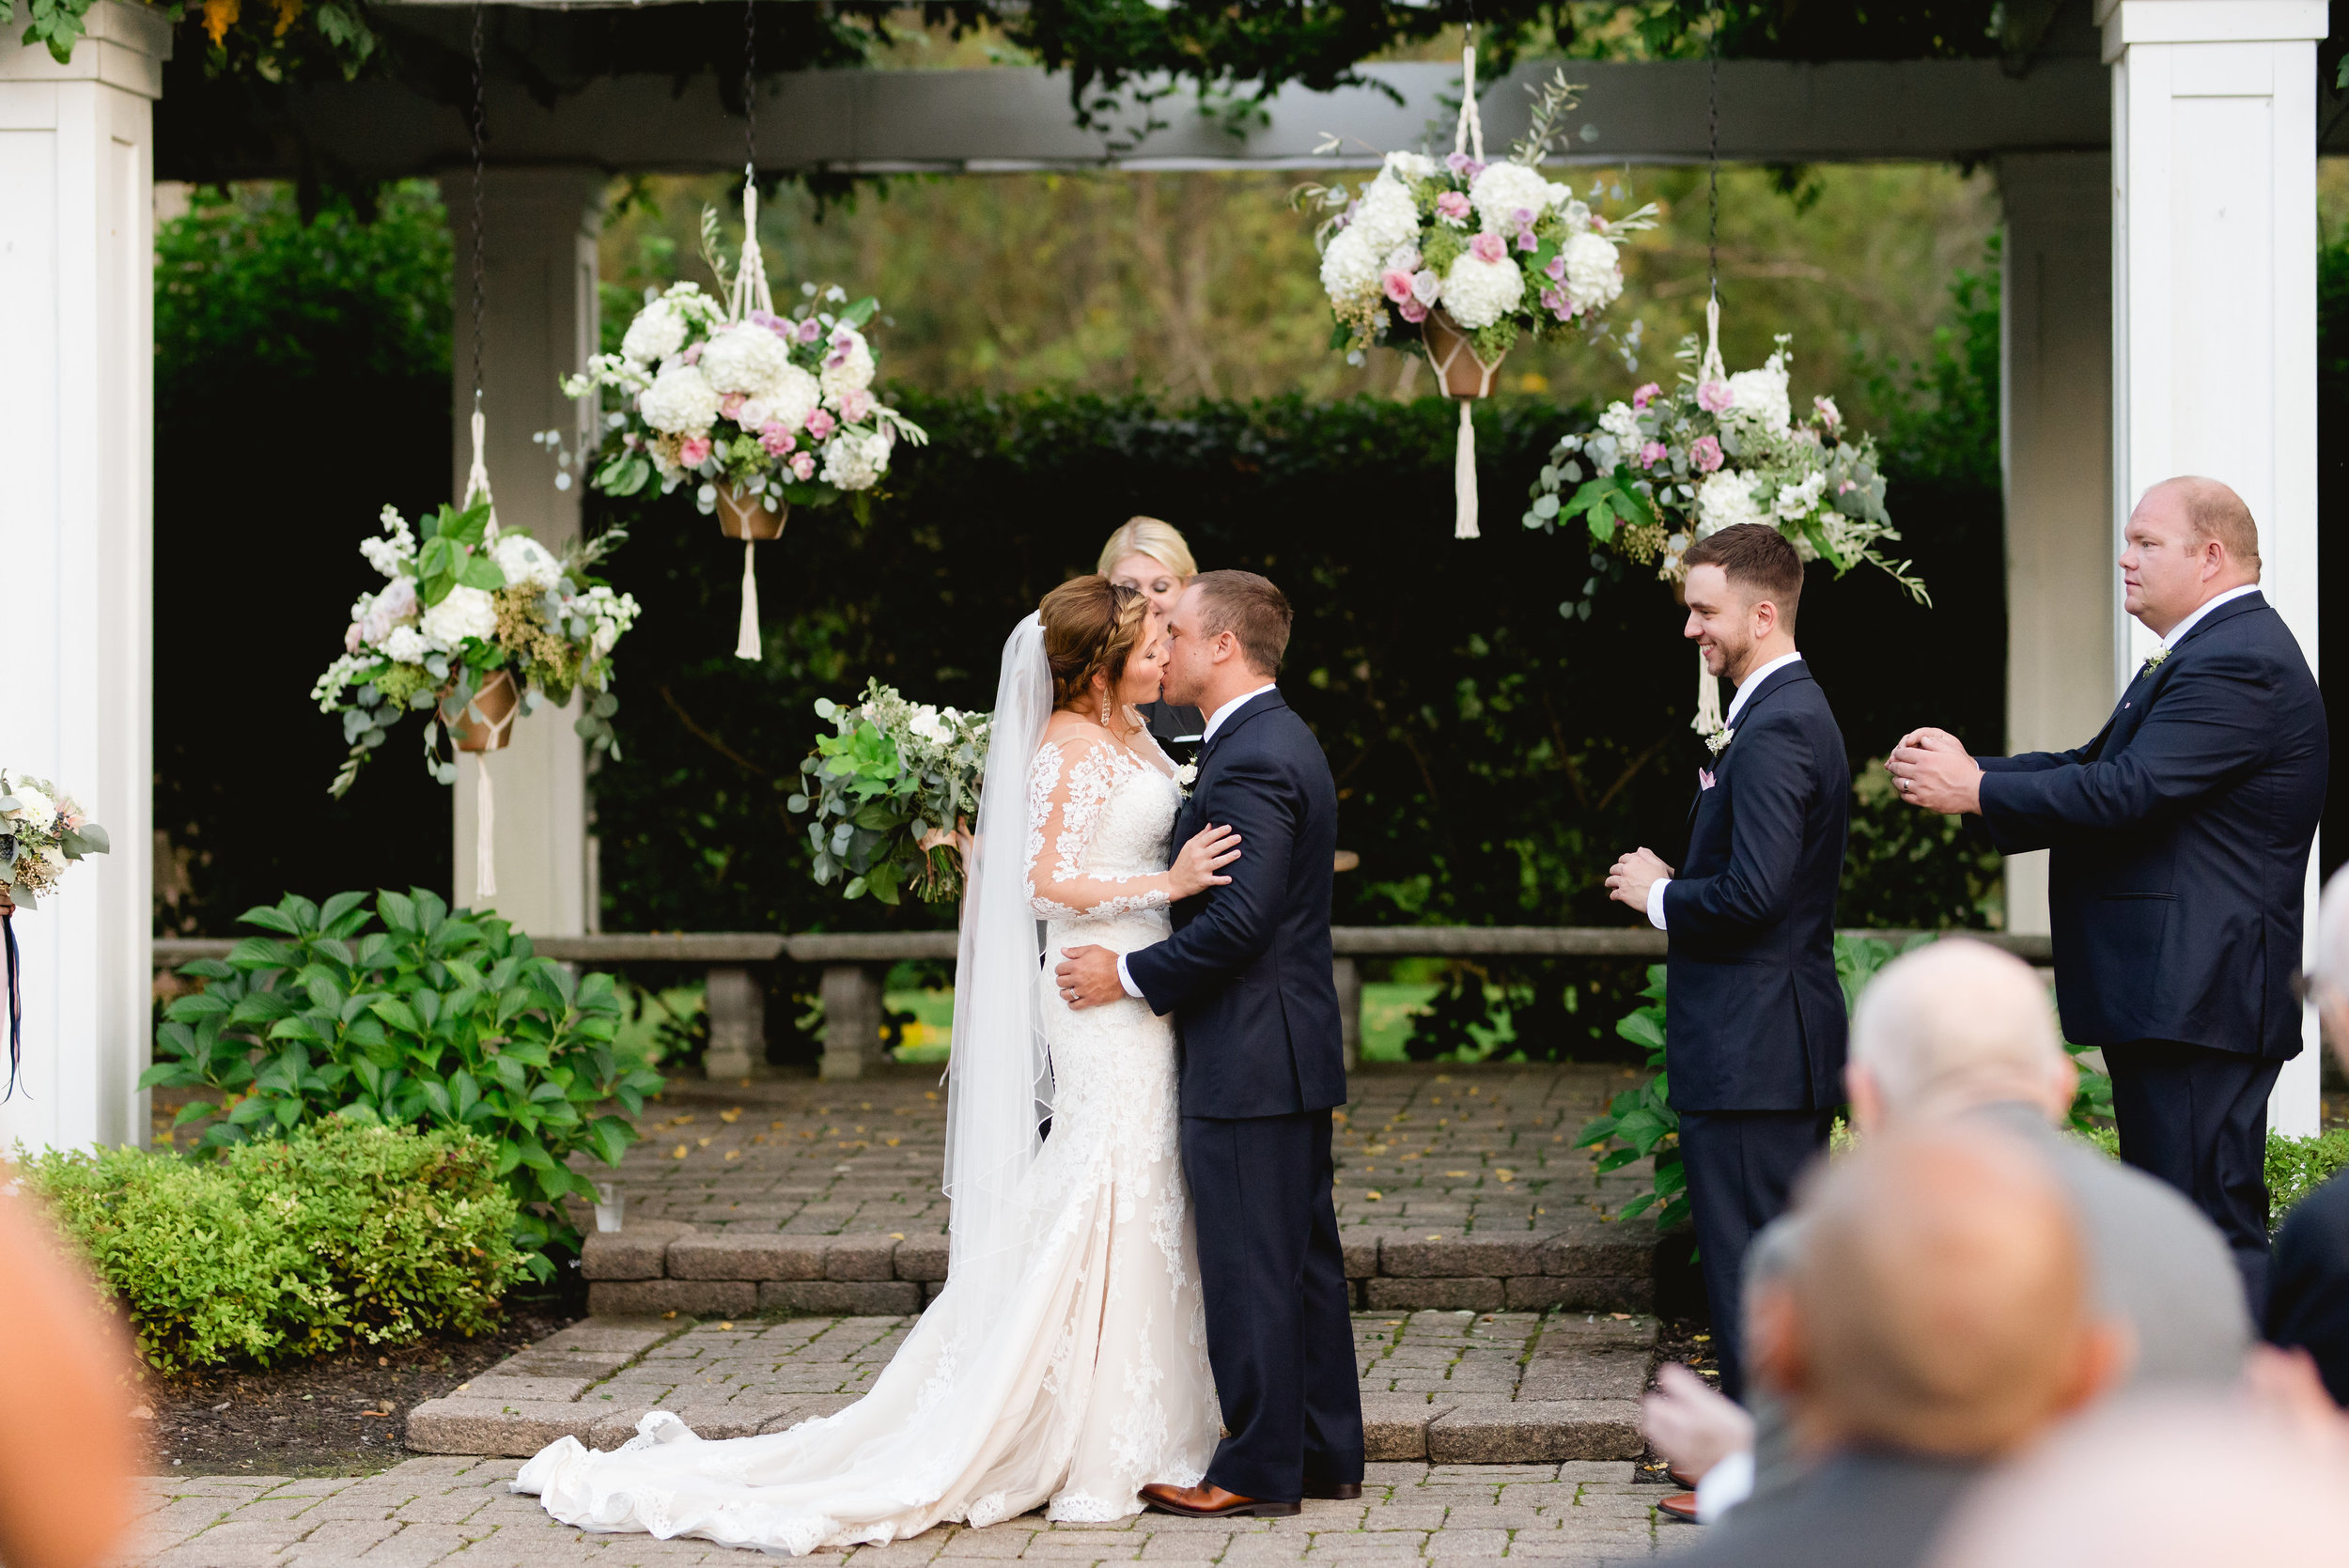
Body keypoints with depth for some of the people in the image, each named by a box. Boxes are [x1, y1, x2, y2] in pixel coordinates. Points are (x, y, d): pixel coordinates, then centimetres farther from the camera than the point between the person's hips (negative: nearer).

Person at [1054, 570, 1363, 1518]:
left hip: (1248, 1060, -11)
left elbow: (1240, 916, -25)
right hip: (1294, 1050, 11)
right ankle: (1325, 1453, 21)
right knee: (1303, 1255, 14)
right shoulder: (1283, 741, 15)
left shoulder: (1251, 759, -18)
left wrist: (1133, 975, -16)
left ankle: (1259, 1470, 2)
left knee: (1249, 1267, -4)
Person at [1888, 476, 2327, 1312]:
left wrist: (1974, 790, -14)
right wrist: (1973, 766, 6)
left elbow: (2123, 791, -23)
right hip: (2164, 999, 12)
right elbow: (2098, 765, 19)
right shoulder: (2201, 655, 20)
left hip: (2199, 1002, -12)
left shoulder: (2238, 663, -17)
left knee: (2215, 1226, -11)